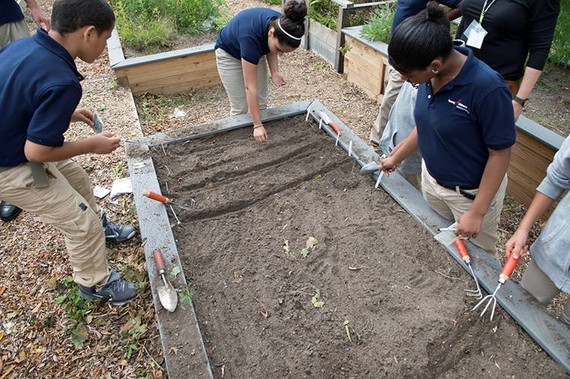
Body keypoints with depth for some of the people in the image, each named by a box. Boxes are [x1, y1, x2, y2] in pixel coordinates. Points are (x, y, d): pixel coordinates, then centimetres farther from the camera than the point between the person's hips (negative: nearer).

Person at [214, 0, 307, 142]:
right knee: (240, 107, -3)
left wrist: (275, 72, -18)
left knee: (261, 103, 4)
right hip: (229, 55, -5)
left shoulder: (280, 25, -27)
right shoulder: (252, 35, -43)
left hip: (254, 53, 5)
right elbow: (250, 87, -39)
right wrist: (257, 126, -38)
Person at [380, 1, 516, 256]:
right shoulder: (429, 76, -12)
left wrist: (477, 212, -20)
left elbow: (500, 154, -22)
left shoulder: (488, 88, -31)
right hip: (431, 179, 6)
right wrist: (396, 157, 14)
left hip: (472, 192, -6)